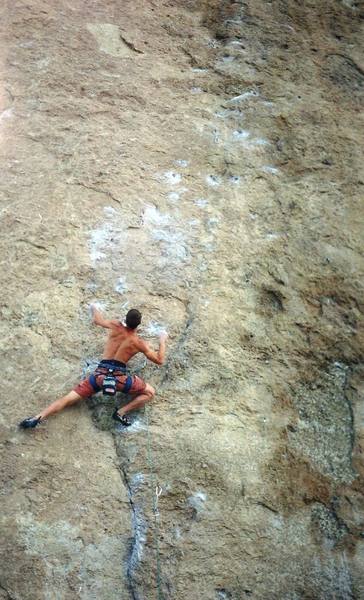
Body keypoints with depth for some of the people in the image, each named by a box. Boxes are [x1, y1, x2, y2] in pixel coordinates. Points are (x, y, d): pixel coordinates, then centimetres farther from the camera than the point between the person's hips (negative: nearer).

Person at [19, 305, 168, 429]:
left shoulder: (115, 326, 3)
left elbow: (97, 320, 23)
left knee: (69, 398, 6)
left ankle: (38, 418, -10)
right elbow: (159, 360, 9)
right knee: (149, 392, 12)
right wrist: (162, 340, 24)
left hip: (99, 374, 3)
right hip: (119, 377, -3)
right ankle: (121, 412, -2)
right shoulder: (139, 343, 0)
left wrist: (94, 308, 44)